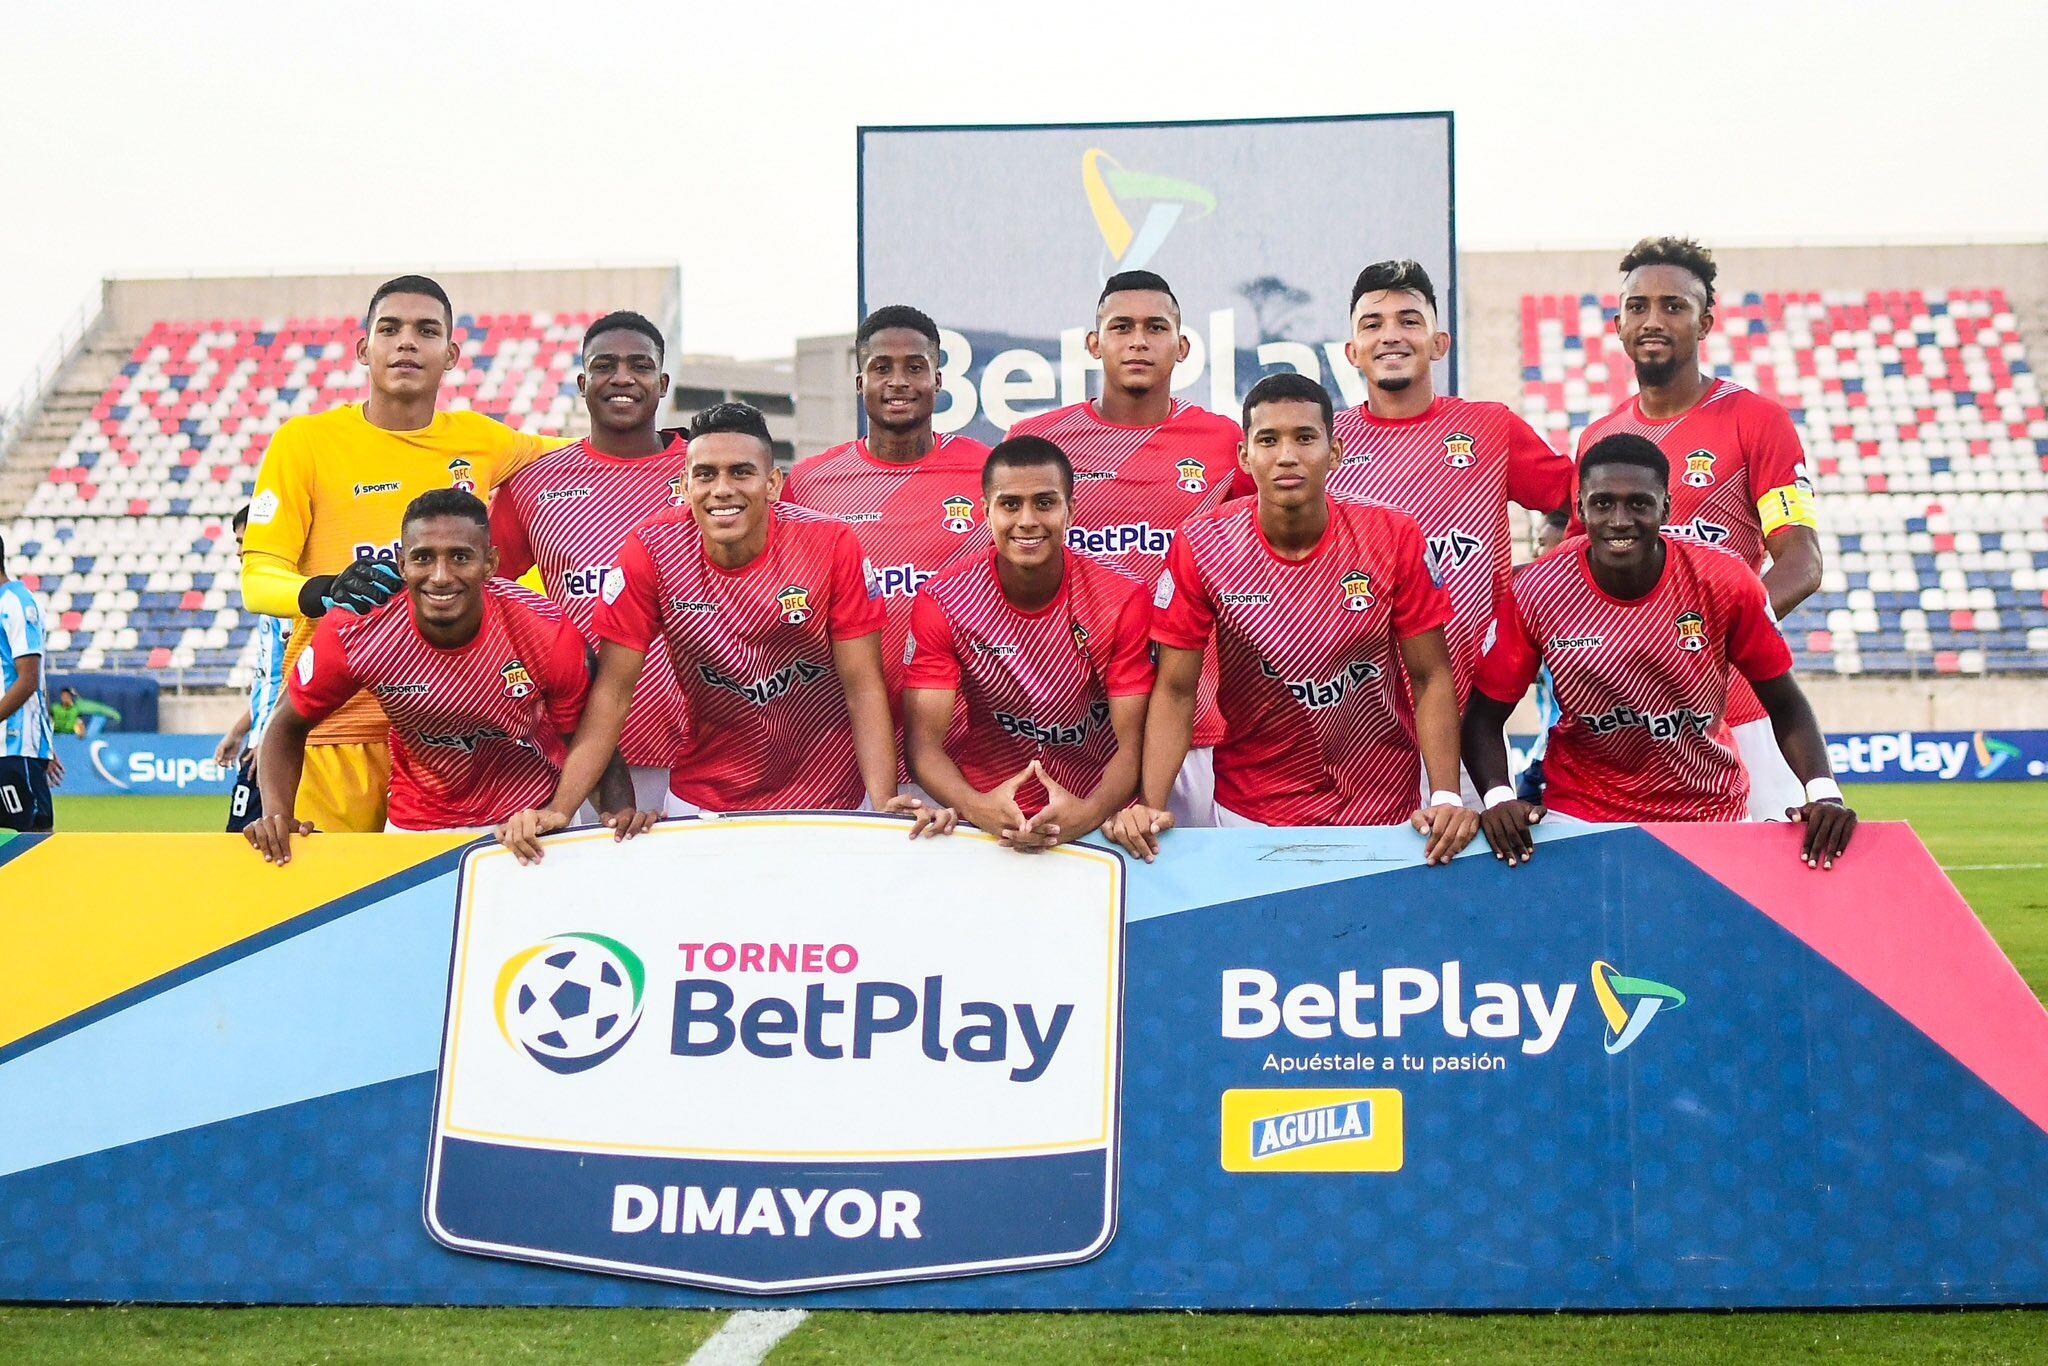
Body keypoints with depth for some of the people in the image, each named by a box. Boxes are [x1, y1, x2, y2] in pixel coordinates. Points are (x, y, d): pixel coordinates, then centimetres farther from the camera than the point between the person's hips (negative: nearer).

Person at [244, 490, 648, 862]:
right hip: (418, 829, 1)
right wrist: (276, 814, -22)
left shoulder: (547, 631, -24)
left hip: (535, 816, 0)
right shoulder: (354, 633, -22)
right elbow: (288, 726, -6)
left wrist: (619, 811, -29)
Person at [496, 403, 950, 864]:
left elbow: (864, 688, -13)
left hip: (832, 797, 0)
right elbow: (613, 691, -10)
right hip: (702, 800, 1)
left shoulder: (831, 546, -15)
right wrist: (558, 810, -19)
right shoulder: (651, 551, -13)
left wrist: (884, 804, -25)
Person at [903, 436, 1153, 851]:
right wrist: (976, 807, -31)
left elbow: (1132, 743, -10)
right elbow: (924, 741, -11)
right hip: (989, 816, 1)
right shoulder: (942, 603, -6)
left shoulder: (1123, 601, -7)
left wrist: (1089, 813, -31)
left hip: (1091, 821, -1)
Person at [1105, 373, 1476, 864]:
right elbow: (1175, 690, -8)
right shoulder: (1202, 546, -12)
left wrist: (1446, 799, -18)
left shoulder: (1394, 538, -11)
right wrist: (1149, 806, -21)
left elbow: (1431, 678, -6)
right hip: (1249, 815, 0)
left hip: (1387, 812, 0)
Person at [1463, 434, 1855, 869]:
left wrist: (1823, 792, -18)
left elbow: (1785, 706, -2)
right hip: (1581, 814, -1)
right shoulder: (1537, 592, -12)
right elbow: (1485, 715, -5)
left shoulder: (1726, 581, -11)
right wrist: (1498, 798, -24)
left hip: (1712, 812, 2)